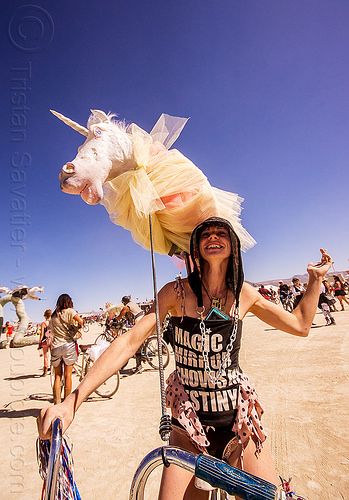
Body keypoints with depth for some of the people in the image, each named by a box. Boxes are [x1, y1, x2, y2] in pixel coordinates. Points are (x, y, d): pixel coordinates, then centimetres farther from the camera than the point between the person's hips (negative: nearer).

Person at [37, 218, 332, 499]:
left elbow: (300, 325, 7)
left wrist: (316, 278, 4)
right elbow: (129, 342, -18)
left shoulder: (243, 293, -4)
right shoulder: (176, 292, -13)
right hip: (189, 428, -1)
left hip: (239, 420, 2)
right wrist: (71, 402, -24)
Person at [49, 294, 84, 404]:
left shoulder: (53, 316, 13)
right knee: (68, 375, 6)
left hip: (55, 347, 4)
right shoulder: (69, 311, -3)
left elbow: (52, 331, 16)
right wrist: (79, 326, 2)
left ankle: (57, 403, 12)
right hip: (68, 345, -4)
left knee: (57, 376, 12)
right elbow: (80, 321, -18)